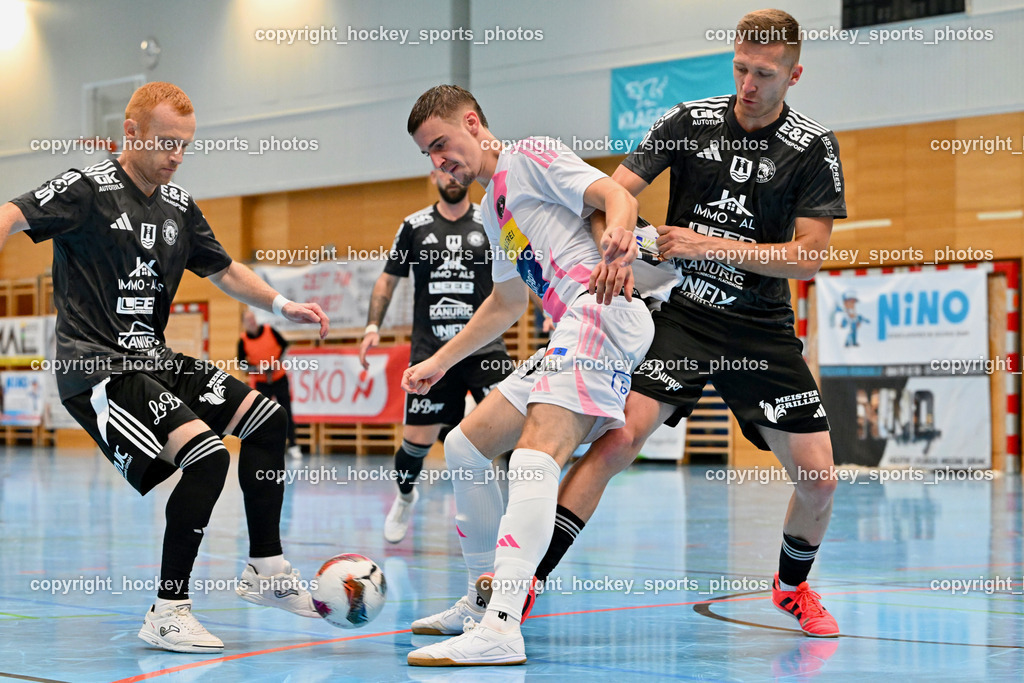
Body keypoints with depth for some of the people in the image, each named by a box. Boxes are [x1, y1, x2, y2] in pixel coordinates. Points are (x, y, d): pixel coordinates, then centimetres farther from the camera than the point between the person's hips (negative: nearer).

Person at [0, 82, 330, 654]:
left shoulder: (180, 205, 12)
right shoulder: (90, 188, -10)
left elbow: (224, 270, 24)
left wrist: (281, 305, 12)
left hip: (152, 360, 9)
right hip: (97, 368, -9)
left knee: (267, 419, 8)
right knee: (207, 455, -25)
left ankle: (266, 569, 20)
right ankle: (168, 612, -14)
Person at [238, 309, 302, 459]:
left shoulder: (269, 331, -6)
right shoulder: (243, 340, -8)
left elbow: (284, 344, 5)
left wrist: (278, 360, -8)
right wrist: (258, 368, -18)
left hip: (279, 377, 1)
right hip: (260, 381, -1)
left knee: (286, 411, 0)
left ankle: (292, 445, 6)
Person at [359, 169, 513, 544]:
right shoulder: (414, 226, 5)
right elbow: (388, 279, 13)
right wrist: (373, 327, 2)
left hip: (483, 347, -1)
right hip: (430, 351, 1)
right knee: (416, 441, 0)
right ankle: (405, 497, 32)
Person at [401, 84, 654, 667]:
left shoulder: (530, 157, 3)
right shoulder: (493, 208, 29)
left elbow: (616, 196, -12)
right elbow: (508, 302, 40)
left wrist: (619, 237, -35)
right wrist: (440, 362, 43)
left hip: (602, 311, -10)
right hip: (570, 338, 11)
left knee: (535, 456, -28)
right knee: (465, 445, 16)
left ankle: (502, 629, -42)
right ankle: (486, 594, 26)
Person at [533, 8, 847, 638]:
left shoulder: (813, 148, -5)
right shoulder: (690, 122, -2)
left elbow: (807, 256, -10)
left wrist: (709, 244, -18)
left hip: (762, 331, 1)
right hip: (681, 318, -1)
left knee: (818, 478, -3)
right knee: (617, 440, -20)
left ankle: (794, 586, 28)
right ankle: (526, 579, -15)